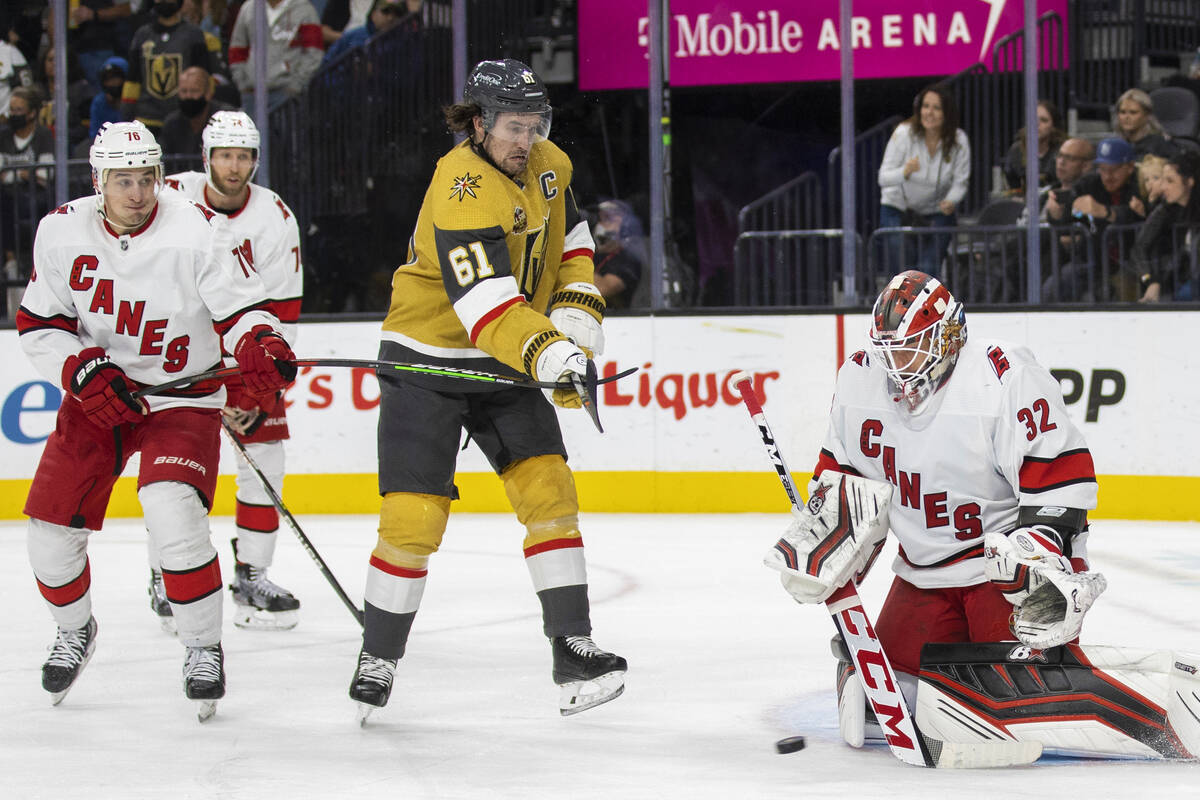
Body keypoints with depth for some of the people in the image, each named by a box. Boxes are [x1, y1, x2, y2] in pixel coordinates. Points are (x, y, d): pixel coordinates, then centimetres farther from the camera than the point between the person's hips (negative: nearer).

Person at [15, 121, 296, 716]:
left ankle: (204, 649, -7)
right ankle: (75, 631, 33)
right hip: (96, 397, 4)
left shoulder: (196, 232, -18)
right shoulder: (62, 231, -7)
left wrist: (260, 345, -33)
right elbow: (38, 323, 0)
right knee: (51, 527, 1)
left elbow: (241, 306, -11)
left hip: (182, 399, -4)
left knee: (173, 513, -27)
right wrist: (84, 370, -17)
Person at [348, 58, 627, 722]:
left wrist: (576, 305, 2)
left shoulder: (547, 167, -1)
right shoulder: (462, 195, -27)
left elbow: (569, 234, 18)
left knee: (547, 489, -7)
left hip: (504, 365, 6)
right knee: (413, 516, -8)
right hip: (427, 363, -6)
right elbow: (486, 305, -37)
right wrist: (543, 351, -51)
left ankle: (573, 650, -5)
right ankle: (378, 660, 8)